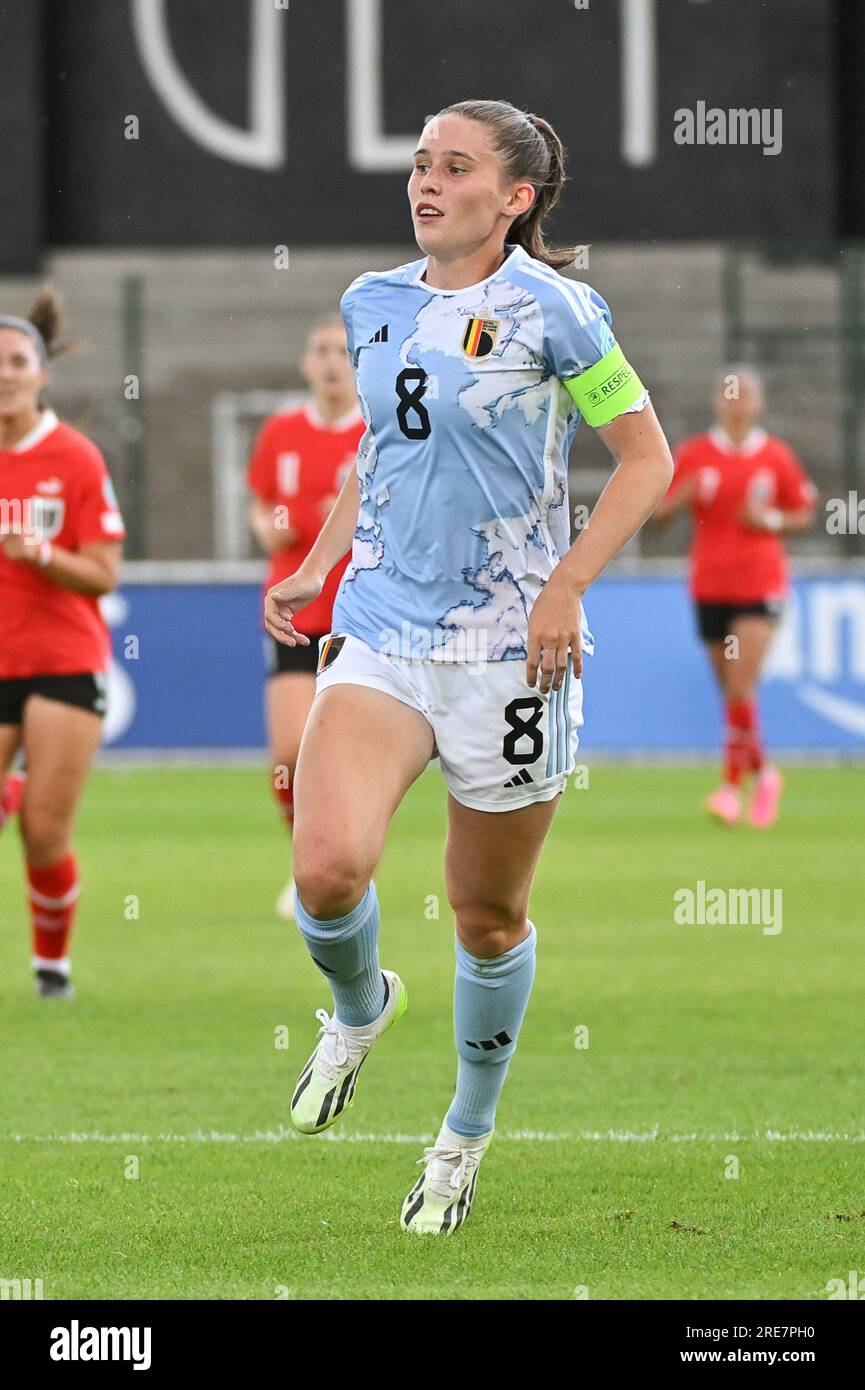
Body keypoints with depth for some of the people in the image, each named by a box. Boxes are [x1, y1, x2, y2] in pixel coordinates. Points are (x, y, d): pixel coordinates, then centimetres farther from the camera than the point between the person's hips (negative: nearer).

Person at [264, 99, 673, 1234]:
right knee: (328, 871, -21)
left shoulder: (549, 309, -8)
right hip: (379, 634, 3)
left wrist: (567, 586, -15)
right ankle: (359, 1008, 14)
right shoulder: (375, 305, 9)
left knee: (489, 919, 9)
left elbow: (648, 458, -4)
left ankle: (467, 1133, 32)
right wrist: (314, 569, 13)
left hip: (509, 650, -3)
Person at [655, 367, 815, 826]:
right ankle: (763, 773, 27)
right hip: (710, 586, 2)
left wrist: (771, 521, -10)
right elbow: (659, 514, 5)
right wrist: (681, 499, -16)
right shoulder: (694, 454, 3)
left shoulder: (776, 456, 1)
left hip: (761, 585, -2)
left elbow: (803, 513, 10)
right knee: (730, 691, 8)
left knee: (741, 688, -15)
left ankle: (732, 783, -9)